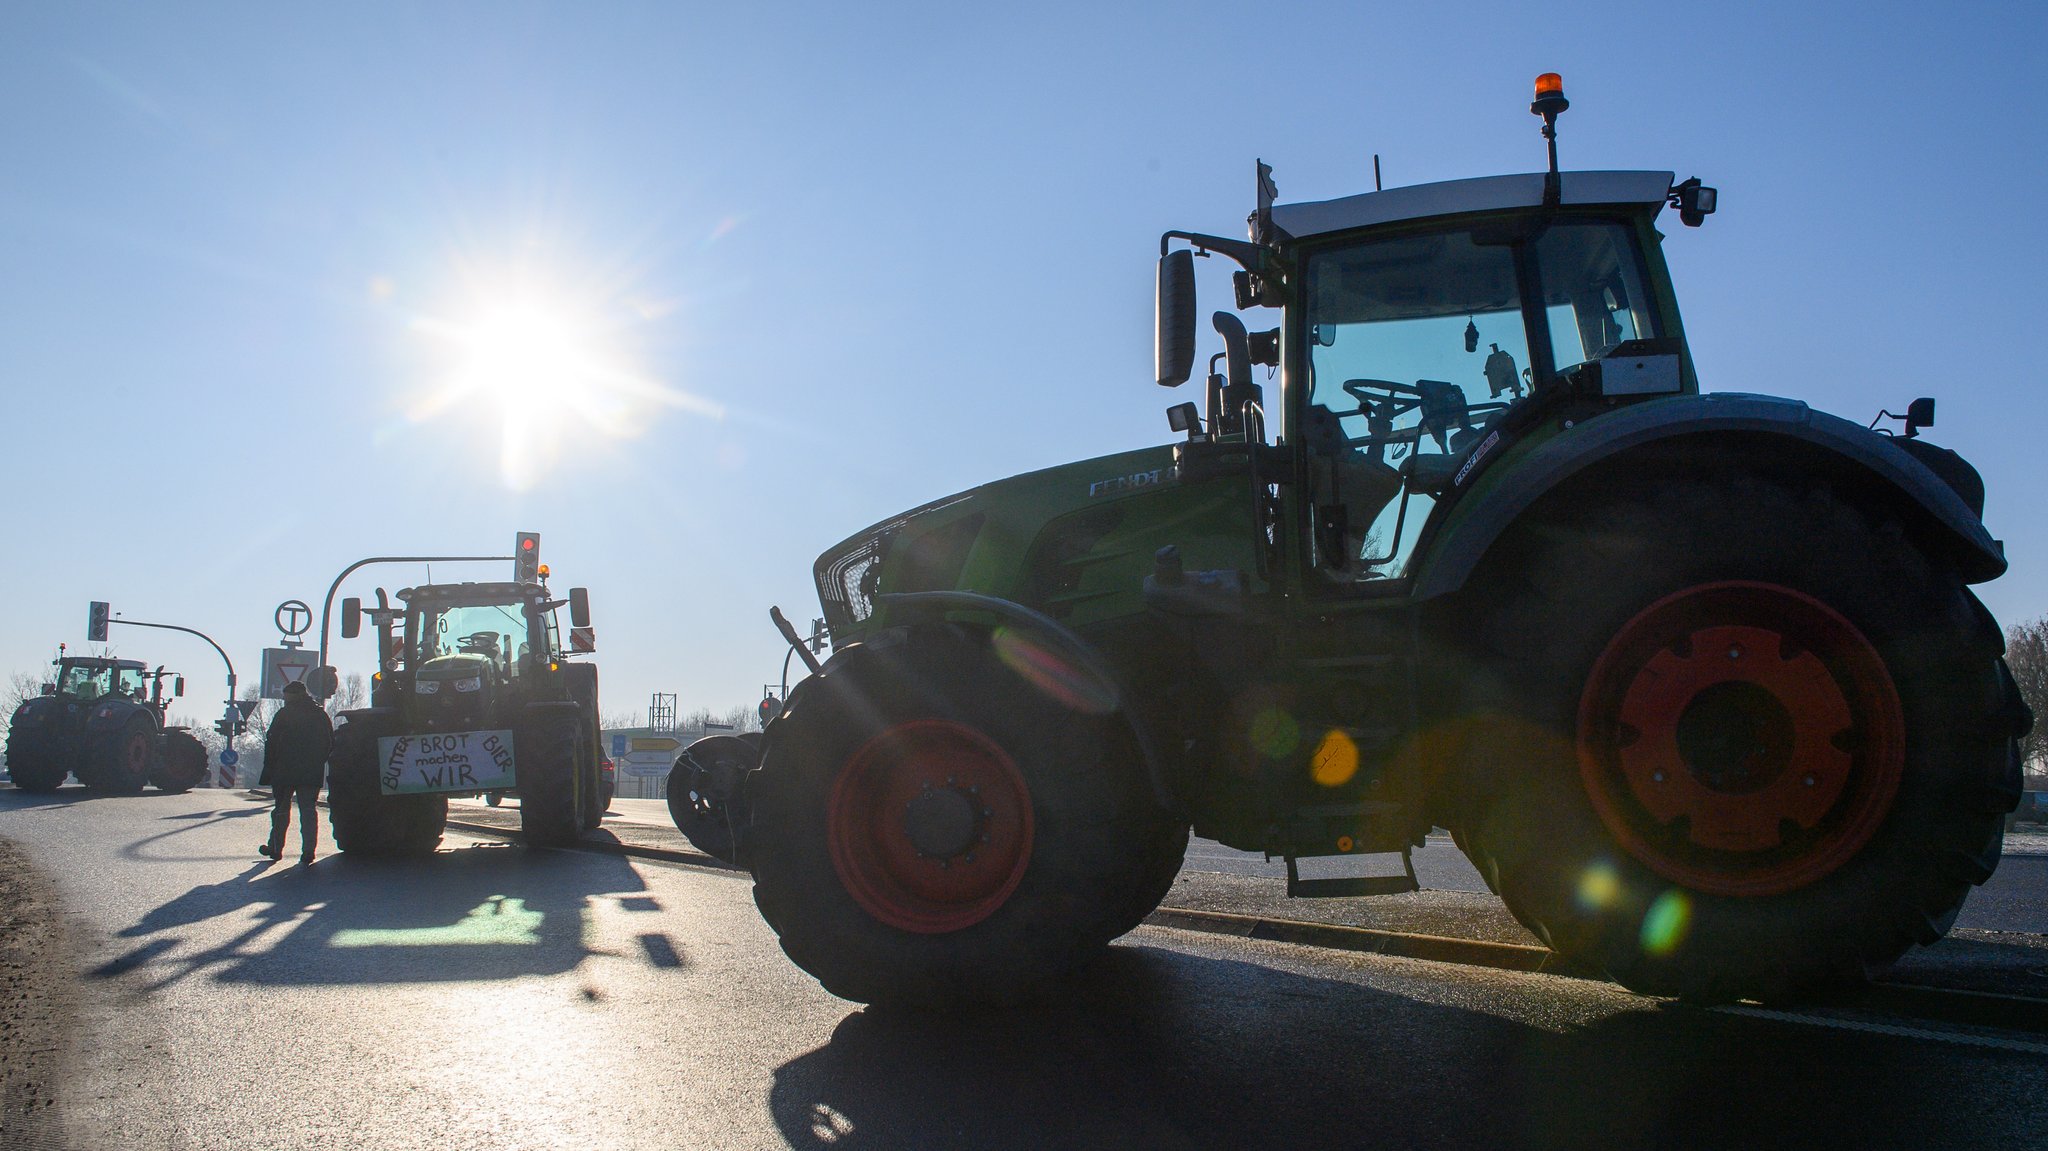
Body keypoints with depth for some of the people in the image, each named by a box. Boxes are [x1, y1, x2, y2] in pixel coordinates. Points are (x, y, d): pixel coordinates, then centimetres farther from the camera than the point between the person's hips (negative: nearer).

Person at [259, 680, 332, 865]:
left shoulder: (284, 714, -5)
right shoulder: (321, 715, 8)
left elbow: (271, 744, -6)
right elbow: (330, 745, 10)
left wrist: (268, 771, -3)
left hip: (284, 772, -3)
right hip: (312, 774, 3)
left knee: (281, 810, 10)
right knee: (308, 810, 4)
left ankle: (275, 848, 16)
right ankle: (308, 850, -5)